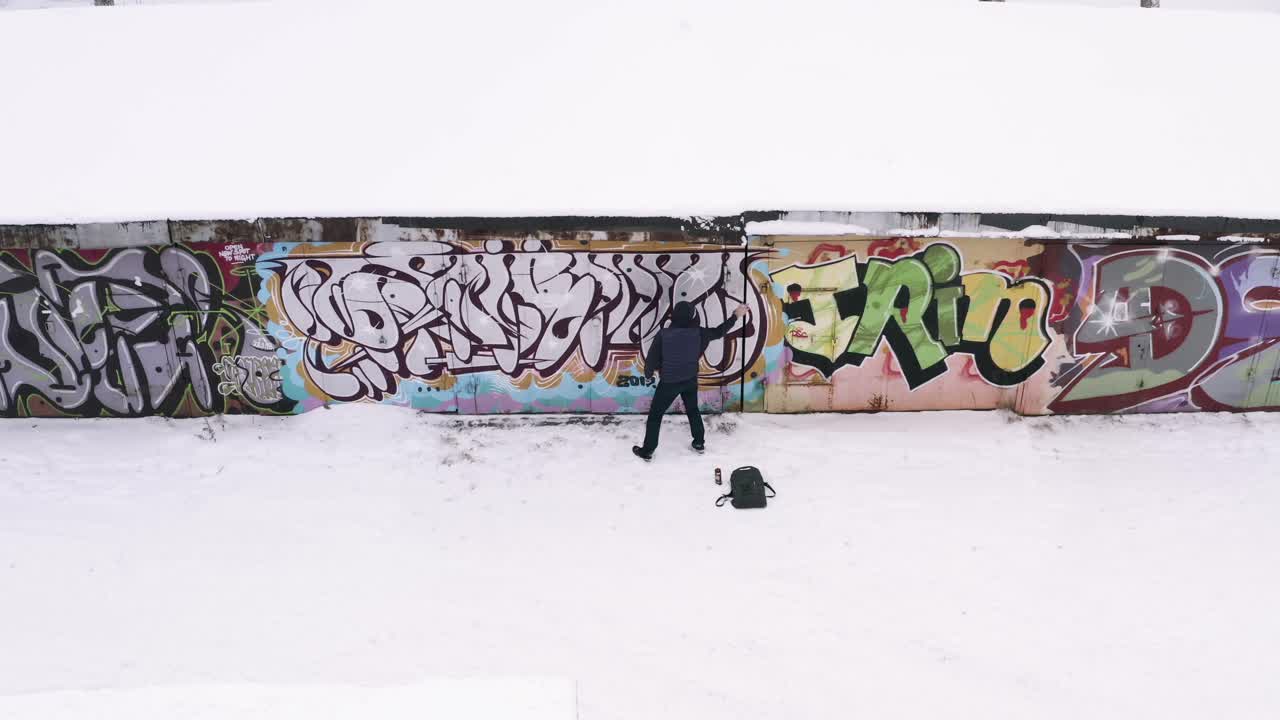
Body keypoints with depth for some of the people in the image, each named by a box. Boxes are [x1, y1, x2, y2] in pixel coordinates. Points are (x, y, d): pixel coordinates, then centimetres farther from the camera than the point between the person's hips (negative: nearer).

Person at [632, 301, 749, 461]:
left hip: (669, 382, -3)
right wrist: (736, 316, 16)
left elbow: (652, 357, -14)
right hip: (690, 380, 3)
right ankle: (699, 443, 38)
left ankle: (647, 451, 17)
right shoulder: (697, 332, -14)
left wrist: (648, 374, 7)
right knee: (693, 410, 27)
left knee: (655, 415, 11)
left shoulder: (663, 334, -23)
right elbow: (718, 332, 3)